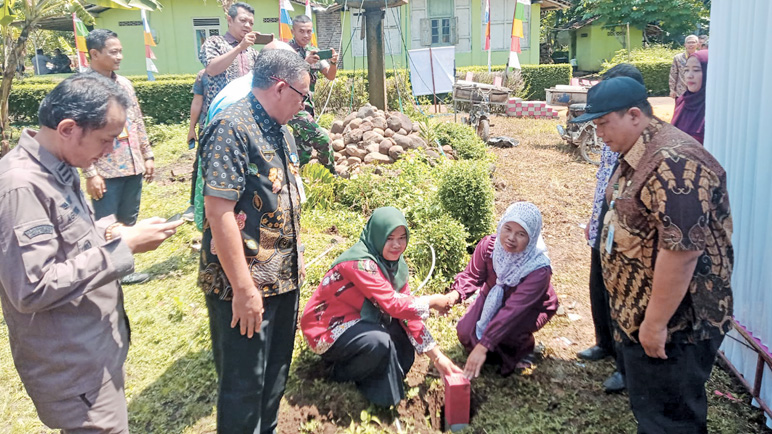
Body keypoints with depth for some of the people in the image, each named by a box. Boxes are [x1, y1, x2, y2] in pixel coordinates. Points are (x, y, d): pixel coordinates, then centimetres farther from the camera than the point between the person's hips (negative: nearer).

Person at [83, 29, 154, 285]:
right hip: (106, 171, -7)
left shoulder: (124, 83, 11)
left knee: (129, 223, 15)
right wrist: (90, 173, -16)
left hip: (132, 167, 7)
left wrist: (147, 155, 13)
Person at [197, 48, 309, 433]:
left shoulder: (280, 130, 10)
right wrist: (243, 288, -22)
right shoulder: (232, 128, -18)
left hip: (284, 278, 9)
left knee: (276, 374, 22)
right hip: (245, 286, -9)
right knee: (244, 386, 6)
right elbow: (218, 211, -23)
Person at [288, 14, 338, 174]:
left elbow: (330, 76, 10)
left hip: (306, 106, 8)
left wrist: (333, 62, -11)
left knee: (304, 150, 10)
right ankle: (332, 175, -3)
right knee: (322, 139, -18)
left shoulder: (314, 52, 12)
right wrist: (305, 62, -30)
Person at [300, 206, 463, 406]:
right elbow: (393, 304, -32)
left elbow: (408, 313, -2)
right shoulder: (360, 263, -27)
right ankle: (344, 373, -2)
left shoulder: (395, 264, -1)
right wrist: (433, 301, -16)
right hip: (326, 330, -8)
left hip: (355, 321, 8)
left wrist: (437, 356, -8)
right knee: (378, 342, -32)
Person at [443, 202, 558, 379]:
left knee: (504, 331, -32)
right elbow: (471, 275, -20)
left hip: (530, 308, -4)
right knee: (465, 332, -15)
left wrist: (483, 346, -47)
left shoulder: (538, 269, -39)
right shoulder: (489, 245, -27)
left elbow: (513, 309, -43)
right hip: (493, 299, 4)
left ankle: (523, 348, 3)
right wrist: (455, 294, -45)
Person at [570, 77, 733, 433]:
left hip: (674, 324, -10)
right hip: (639, 313, 10)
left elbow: (681, 251, -29)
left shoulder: (673, 163, -26)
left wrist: (656, 323, -23)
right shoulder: (638, 155, 8)